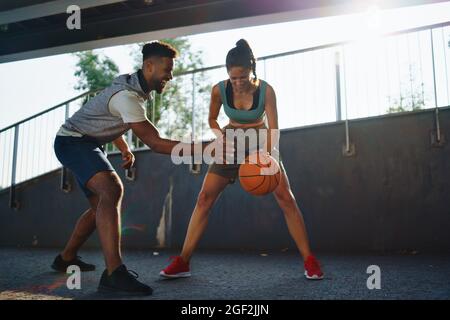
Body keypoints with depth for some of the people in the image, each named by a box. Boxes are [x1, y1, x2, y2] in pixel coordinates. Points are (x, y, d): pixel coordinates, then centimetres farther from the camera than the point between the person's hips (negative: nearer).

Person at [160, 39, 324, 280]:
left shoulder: (266, 90, -21)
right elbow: (212, 119, 3)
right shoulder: (219, 90, -15)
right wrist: (222, 136, -16)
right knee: (204, 199, -8)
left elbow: (273, 129, -26)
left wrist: (267, 158, -43)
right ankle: (182, 262, -2)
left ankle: (309, 260, -2)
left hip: (260, 144, -1)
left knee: (286, 199, -13)